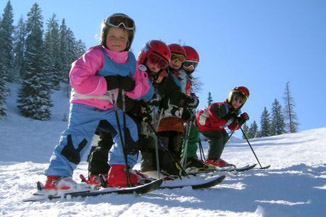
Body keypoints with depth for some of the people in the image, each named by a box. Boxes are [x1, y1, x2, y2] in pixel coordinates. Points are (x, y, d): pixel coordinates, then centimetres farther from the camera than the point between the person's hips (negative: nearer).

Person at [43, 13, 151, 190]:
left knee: (129, 130, -6)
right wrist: (108, 83, -28)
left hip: (111, 109, 6)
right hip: (86, 105, -6)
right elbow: (77, 79, -25)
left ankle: (120, 172, 2)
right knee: (78, 137, -20)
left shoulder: (131, 61, 5)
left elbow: (142, 87, 4)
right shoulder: (95, 55, -14)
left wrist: (130, 85, -20)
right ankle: (57, 176, -13)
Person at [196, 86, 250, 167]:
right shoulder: (223, 107, -29)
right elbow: (215, 122, -34)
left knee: (225, 136, 9)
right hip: (203, 122, -10)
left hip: (211, 124, 10)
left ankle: (215, 158, 15)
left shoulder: (235, 112, 1)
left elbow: (232, 128, 0)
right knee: (217, 136, -22)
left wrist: (241, 120, -11)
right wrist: (227, 119, -31)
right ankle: (212, 160, -12)